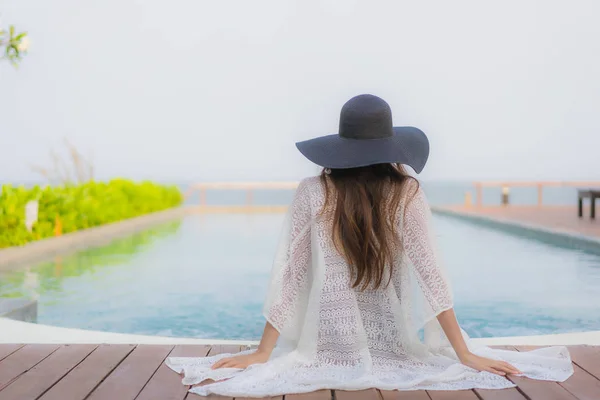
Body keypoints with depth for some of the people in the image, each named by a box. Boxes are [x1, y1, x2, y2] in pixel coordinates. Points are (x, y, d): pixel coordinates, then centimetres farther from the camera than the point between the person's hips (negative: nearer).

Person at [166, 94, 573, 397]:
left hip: (330, 344, 1)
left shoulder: (312, 193, -10)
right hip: (392, 343, 0)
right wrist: (465, 354, -6)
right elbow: (430, 271, -13)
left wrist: (262, 353, -4)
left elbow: (287, 275, -10)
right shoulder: (407, 192, -12)